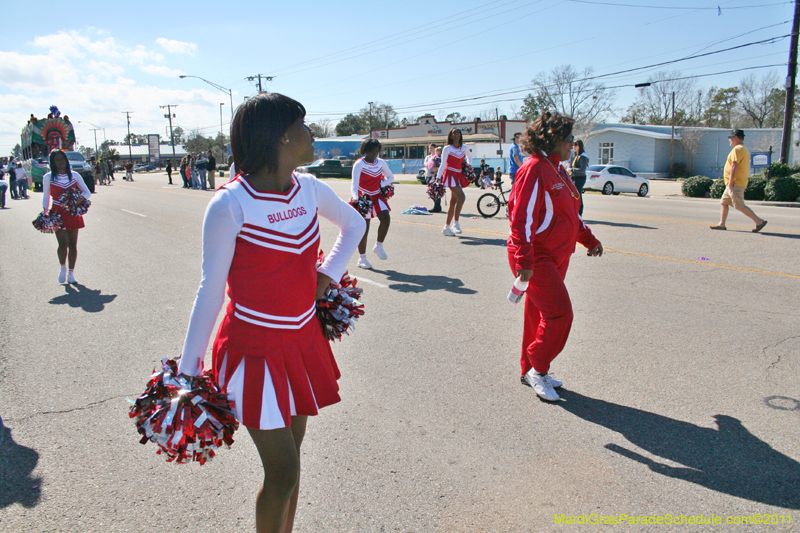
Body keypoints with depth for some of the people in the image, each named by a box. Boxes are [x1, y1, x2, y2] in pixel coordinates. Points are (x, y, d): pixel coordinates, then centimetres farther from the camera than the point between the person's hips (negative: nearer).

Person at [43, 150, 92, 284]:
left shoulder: (74, 175, 4)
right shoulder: (48, 177, -1)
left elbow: (87, 192, 7)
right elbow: (46, 197, 7)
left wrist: (80, 199, -14)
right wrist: (45, 212, -5)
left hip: (73, 214, 2)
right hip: (57, 214, -2)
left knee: (73, 245, 5)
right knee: (63, 244, -13)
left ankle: (71, 273, 19)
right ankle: (63, 268, 14)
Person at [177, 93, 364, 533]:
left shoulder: (309, 188, -1)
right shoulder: (230, 204, -18)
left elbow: (354, 224, 18)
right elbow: (211, 289, -11)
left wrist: (327, 275, 6)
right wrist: (188, 368, -5)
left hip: (303, 341, 6)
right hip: (254, 350, -6)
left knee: (290, 453, 18)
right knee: (284, 472, -2)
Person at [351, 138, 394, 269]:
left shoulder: (381, 163, 1)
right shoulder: (359, 164, -14)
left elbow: (391, 177, 15)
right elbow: (354, 183, -23)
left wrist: (381, 184, -5)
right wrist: (355, 199, -39)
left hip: (377, 196, 4)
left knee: (385, 218, -18)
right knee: (364, 228, -2)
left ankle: (378, 246, 5)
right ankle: (362, 258, 11)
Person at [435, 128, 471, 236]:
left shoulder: (464, 148, 9)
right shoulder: (447, 148, -6)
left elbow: (469, 157, 29)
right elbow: (443, 164, -5)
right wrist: (438, 177, -12)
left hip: (459, 175, 6)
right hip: (450, 174, -6)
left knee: (453, 201, 6)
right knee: (461, 197, -22)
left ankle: (446, 227, 13)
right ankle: (455, 223, -13)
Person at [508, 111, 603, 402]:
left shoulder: (557, 170, 15)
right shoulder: (534, 170, -16)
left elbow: (570, 212, 26)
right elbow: (522, 219, -22)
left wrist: (588, 238, 28)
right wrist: (524, 262, -26)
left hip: (556, 257, 10)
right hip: (536, 258, -9)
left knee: (540, 314, 13)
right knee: (559, 313, -11)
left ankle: (531, 371, 24)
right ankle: (537, 370, 6)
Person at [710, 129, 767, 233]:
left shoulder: (737, 149, -13)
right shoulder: (745, 149, 20)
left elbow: (735, 165, -20)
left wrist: (730, 181, -21)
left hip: (735, 183, -11)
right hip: (741, 181, 11)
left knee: (739, 205, -11)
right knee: (724, 202, 13)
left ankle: (759, 221, -10)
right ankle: (722, 224, 14)